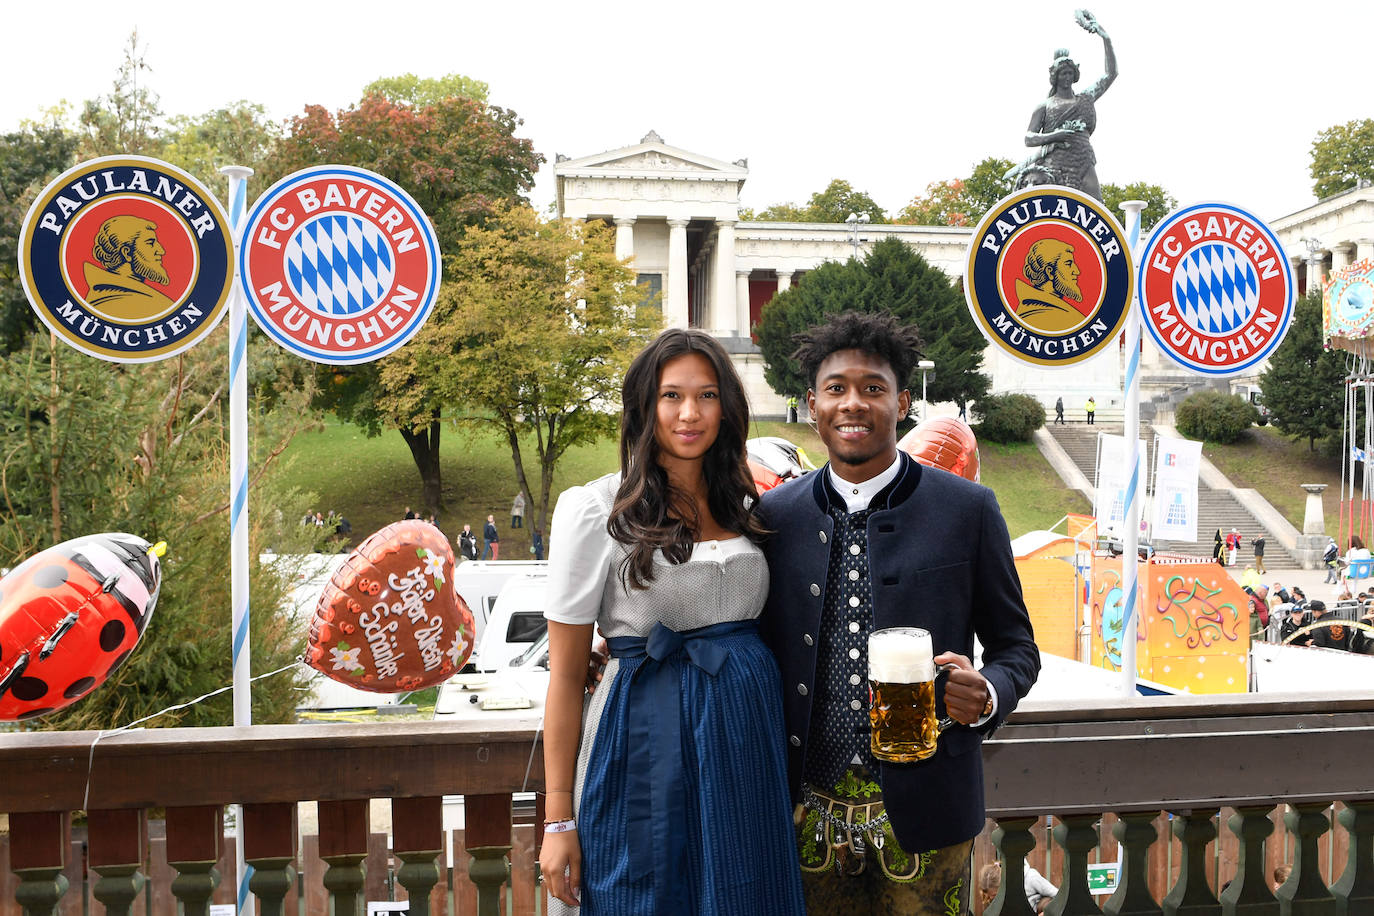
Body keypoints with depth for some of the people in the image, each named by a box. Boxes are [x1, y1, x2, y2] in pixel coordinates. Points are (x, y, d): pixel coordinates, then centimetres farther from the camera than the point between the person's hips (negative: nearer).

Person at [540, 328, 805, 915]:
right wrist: (559, 821, -8)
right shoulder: (594, 510, -8)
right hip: (649, 741, -5)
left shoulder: (741, 505, 8)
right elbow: (566, 674, -7)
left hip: (748, 739, 5)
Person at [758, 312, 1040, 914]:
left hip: (921, 817, -1)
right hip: (809, 813, 2)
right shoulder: (775, 515, 3)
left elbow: (1015, 645, 4)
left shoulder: (967, 510, -2)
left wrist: (986, 695, -17)